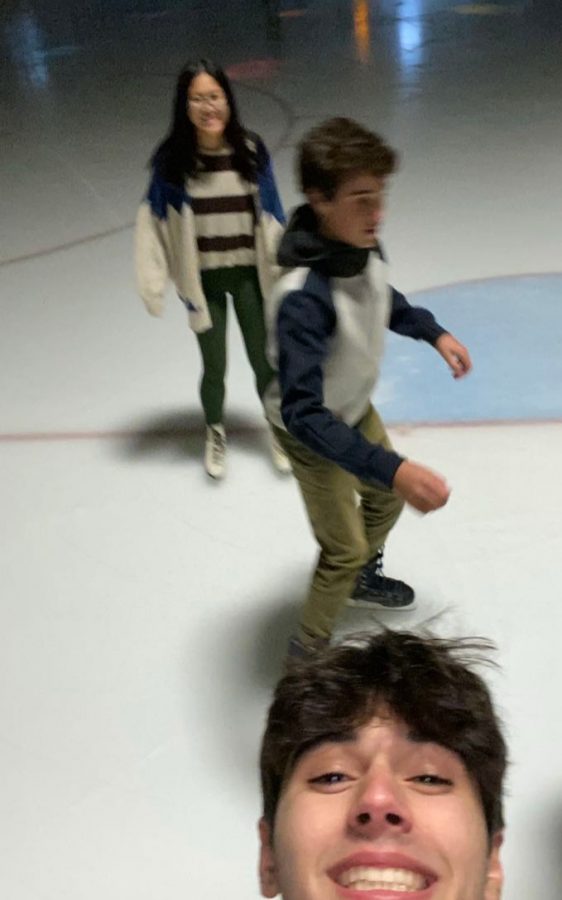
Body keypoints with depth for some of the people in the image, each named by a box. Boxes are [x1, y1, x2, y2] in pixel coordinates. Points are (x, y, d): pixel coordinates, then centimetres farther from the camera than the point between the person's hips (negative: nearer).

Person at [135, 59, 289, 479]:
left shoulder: (251, 150, -10)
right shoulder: (171, 159, -12)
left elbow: (271, 215, -5)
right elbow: (153, 221, -9)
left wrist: (283, 271, -4)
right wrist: (153, 282, -14)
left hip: (250, 274, 0)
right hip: (204, 279, 0)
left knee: (264, 361, 12)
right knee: (214, 366, 12)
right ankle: (216, 432, 41)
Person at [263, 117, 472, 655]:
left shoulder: (362, 245, -17)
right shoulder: (303, 297, -41)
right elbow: (303, 412, -44)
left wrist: (433, 332, 2)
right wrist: (391, 468, -52)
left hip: (355, 408, 8)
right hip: (312, 430, -8)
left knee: (385, 497, 27)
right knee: (345, 549, 2)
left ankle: (361, 580, 57)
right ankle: (307, 654, 28)